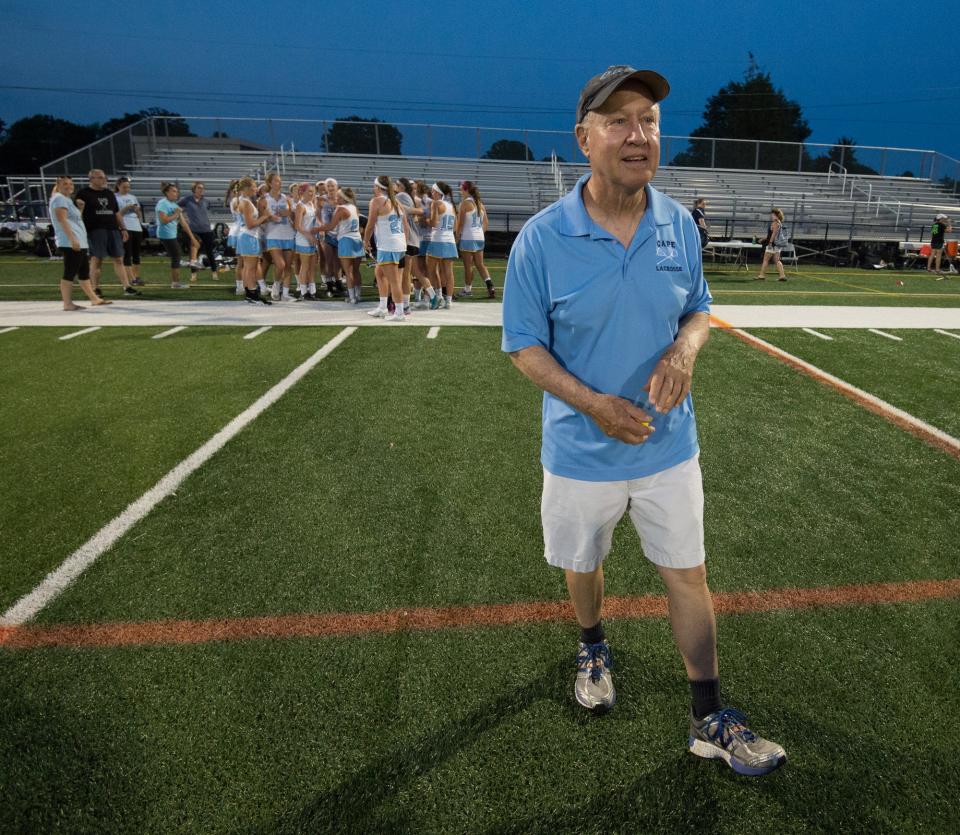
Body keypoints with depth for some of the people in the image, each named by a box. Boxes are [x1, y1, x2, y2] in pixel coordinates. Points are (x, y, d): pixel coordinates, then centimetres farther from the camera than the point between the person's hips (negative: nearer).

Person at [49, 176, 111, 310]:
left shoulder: (67, 199, 25)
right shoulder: (59, 199, -6)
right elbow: (62, 220, -18)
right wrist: (72, 239, -25)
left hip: (79, 242, 10)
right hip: (70, 243, -10)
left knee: (84, 272, 13)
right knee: (70, 273, -10)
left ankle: (94, 299, 19)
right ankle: (67, 303, -10)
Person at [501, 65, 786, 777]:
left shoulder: (680, 225, -3)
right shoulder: (541, 238, -14)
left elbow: (698, 309, 9)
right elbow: (526, 346, -9)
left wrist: (685, 349, -15)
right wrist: (595, 405, -22)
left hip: (670, 446, 2)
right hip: (581, 451, -2)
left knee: (688, 576, 9)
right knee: (583, 565, 19)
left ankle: (711, 720, 28)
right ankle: (593, 647, 52)